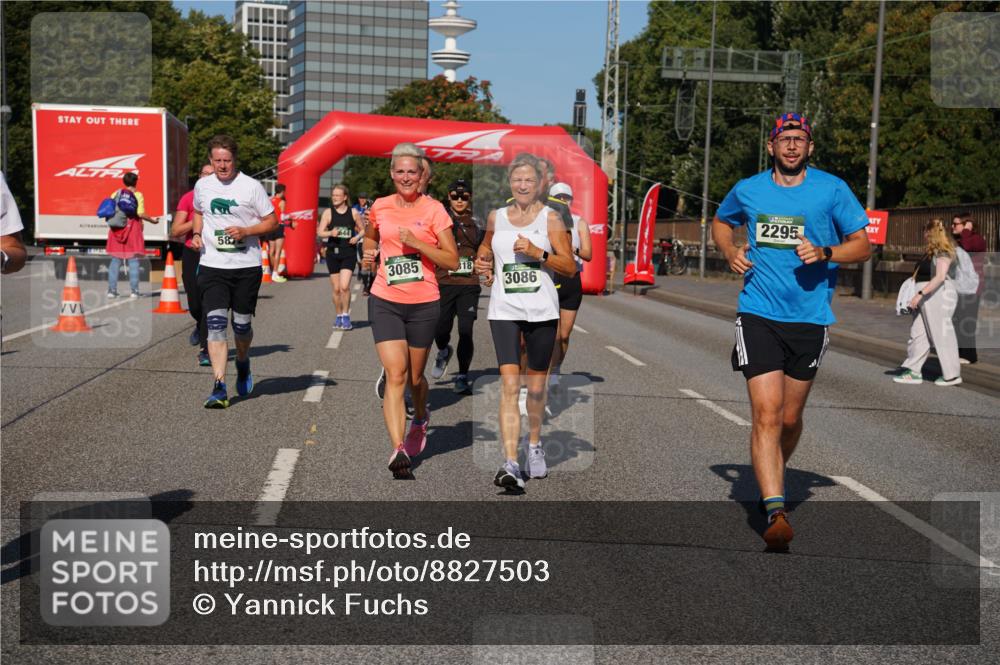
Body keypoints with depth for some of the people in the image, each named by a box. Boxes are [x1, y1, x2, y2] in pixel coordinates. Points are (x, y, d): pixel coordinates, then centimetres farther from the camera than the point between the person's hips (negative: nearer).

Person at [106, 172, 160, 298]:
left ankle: (111, 290, 6)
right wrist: (152, 220, 2)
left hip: (116, 229, 3)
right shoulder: (138, 195, -3)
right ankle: (134, 291, -3)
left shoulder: (115, 194, 7)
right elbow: (140, 213, -13)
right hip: (133, 229, -3)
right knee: (133, 261, 0)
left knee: (115, 260, 8)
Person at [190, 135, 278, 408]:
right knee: (215, 325, -10)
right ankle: (219, 388, -11)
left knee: (242, 325, 7)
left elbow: (272, 221, -1)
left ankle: (243, 364, 39)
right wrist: (197, 234, 7)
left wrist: (245, 231, -16)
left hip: (247, 266, -2)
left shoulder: (251, 186, -5)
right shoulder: (202, 186, 7)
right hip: (212, 266, 2)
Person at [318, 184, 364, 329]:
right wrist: (331, 233, -21)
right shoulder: (328, 212, 3)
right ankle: (338, 316, 23)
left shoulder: (353, 212, 3)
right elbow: (320, 232, -1)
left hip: (349, 253, -2)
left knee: (344, 286, -15)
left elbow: (362, 230, 13)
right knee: (336, 289, 7)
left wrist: (357, 237, -8)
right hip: (333, 252, 2)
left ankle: (346, 315, -2)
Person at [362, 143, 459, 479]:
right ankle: (398, 451, -19)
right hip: (385, 302, 1)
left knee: (415, 378, 13)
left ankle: (420, 418, 46)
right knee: (395, 375, -13)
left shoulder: (434, 209, -4)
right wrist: (368, 253, 5)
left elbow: (453, 261, -7)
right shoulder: (380, 207, 5)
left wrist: (417, 242, -18)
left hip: (424, 305, -1)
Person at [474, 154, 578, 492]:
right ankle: (510, 464, -16)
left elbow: (570, 267, -2)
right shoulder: (496, 217, 9)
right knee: (509, 385, -12)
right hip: (504, 311, 1)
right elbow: (486, 247, 29)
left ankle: (534, 445, 37)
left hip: (541, 311, -1)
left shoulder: (550, 218, 0)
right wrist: (483, 263, 7)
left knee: (536, 386, 11)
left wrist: (538, 253, -16)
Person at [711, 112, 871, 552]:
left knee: (790, 418, 12)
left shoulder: (832, 189, 1)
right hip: (758, 314, 0)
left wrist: (824, 253, -15)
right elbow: (720, 222, 26)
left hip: (810, 318, 1)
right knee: (766, 414, -14)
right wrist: (730, 253, 5)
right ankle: (774, 510, -17)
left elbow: (862, 246, 5)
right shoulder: (748, 190, 6)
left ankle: (770, 477, 40)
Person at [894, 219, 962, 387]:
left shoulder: (943, 251, -12)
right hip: (925, 297, 9)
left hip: (938, 295, -9)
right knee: (917, 333, 7)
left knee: (941, 335, -3)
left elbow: (940, 277, -21)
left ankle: (952, 375, 6)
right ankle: (914, 371, 11)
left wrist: (920, 294, -25)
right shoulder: (929, 251, 16)